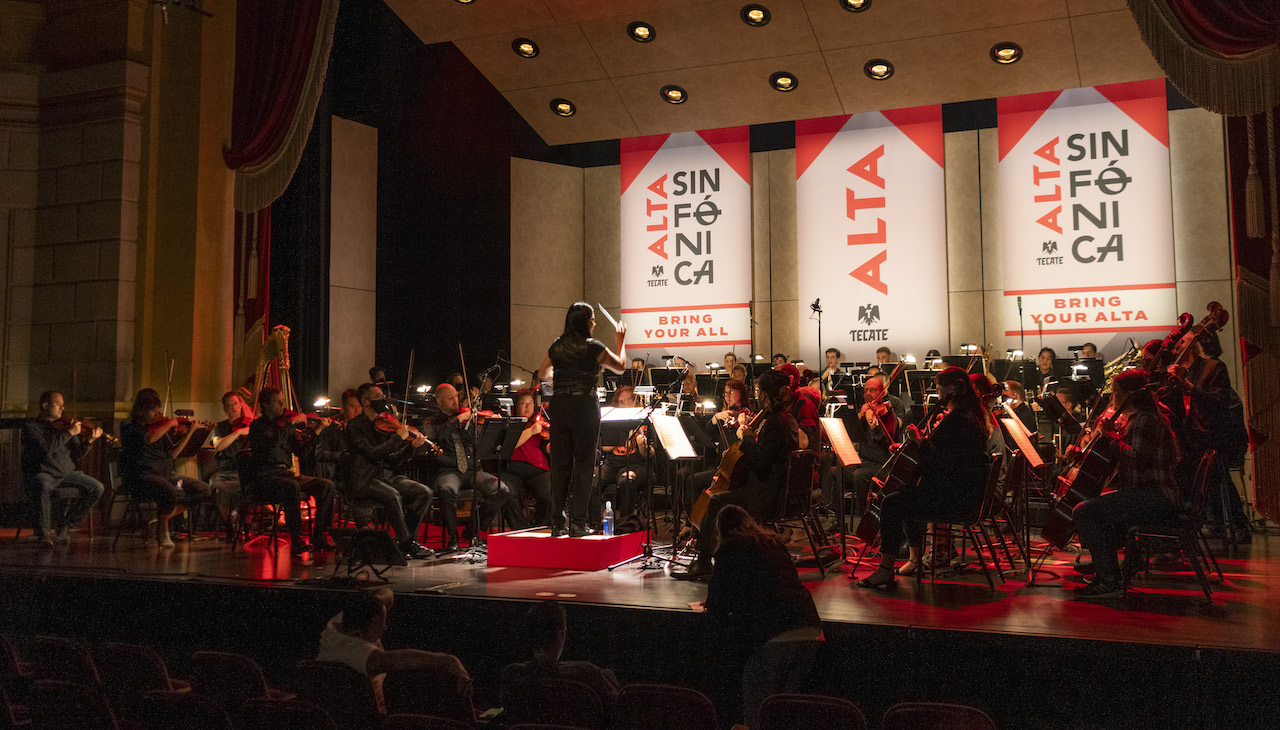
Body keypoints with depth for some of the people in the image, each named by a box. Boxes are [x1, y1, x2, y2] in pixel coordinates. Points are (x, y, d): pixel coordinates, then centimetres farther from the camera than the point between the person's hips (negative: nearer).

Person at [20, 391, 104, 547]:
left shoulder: (64, 426, 13)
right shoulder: (31, 427, -2)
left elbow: (75, 455, 8)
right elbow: (45, 448, -21)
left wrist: (89, 441, -9)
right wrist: (70, 433, -19)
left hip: (66, 473, 5)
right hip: (41, 474, -5)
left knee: (96, 487, -14)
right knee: (43, 487, -40)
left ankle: (65, 526, -2)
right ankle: (43, 533, -21)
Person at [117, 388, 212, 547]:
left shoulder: (160, 425, 15)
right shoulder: (129, 426, -4)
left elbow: (172, 454, 15)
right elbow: (149, 439, -26)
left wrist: (190, 432, 10)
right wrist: (169, 424, -13)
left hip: (167, 474, 7)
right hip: (142, 475, -7)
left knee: (203, 490, -6)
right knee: (170, 492, -36)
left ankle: (162, 519, 1)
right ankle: (163, 530, -5)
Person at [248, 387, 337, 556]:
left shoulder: (284, 424, 18)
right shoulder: (258, 426, 0)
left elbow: (300, 451, 9)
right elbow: (272, 442, -23)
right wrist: (292, 423, -17)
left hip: (286, 474, 7)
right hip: (265, 477, -7)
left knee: (326, 485, -12)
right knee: (292, 487, -37)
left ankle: (319, 537, -11)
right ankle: (296, 541, -32)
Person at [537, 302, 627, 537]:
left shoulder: (556, 347, 6)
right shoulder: (593, 347, -7)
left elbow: (542, 374, 20)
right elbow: (620, 366, 7)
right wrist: (620, 342, 21)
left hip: (559, 404, 4)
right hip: (585, 404, -4)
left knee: (560, 463, 8)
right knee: (583, 463, 2)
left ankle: (556, 522, 11)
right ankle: (577, 522, 1)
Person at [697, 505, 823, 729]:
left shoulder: (730, 549, 5)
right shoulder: (776, 543, 23)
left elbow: (717, 603, 6)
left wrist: (712, 606, 31)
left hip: (772, 639, -6)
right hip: (810, 634, 6)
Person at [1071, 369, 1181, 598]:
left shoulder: (1146, 420, -13)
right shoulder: (1133, 419, 19)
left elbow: (1137, 457, -27)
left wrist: (1112, 437, -16)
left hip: (1156, 499, -11)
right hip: (1147, 495, 11)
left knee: (1084, 512, -22)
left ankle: (1109, 581, -21)